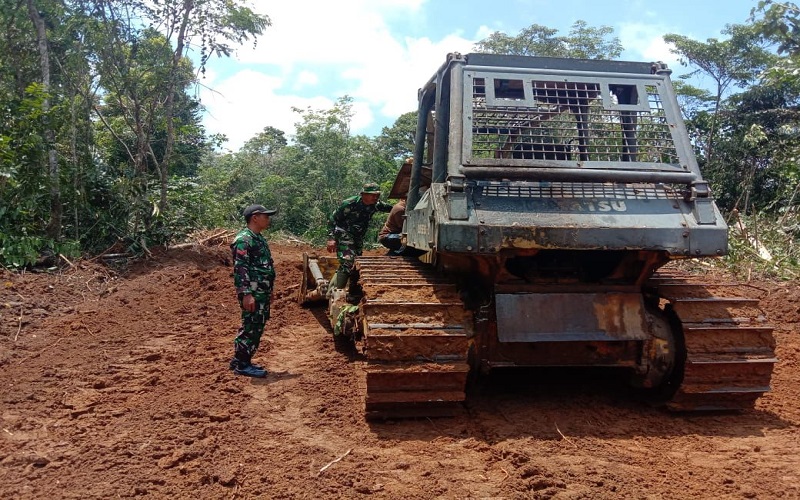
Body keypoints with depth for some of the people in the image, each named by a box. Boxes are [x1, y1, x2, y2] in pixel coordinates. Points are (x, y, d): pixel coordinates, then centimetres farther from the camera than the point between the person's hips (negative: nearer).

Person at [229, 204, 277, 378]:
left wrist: (269, 290, 24)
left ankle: (242, 361, 23)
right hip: (252, 294, -10)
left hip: (262, 293, 10)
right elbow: (240, 269, -21)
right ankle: (241, 364, 4)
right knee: (251, 327, -6)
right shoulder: (244, 239, -15)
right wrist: (246, 294, -25)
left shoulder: (259, 238, 16)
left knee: (257, 327, 13)